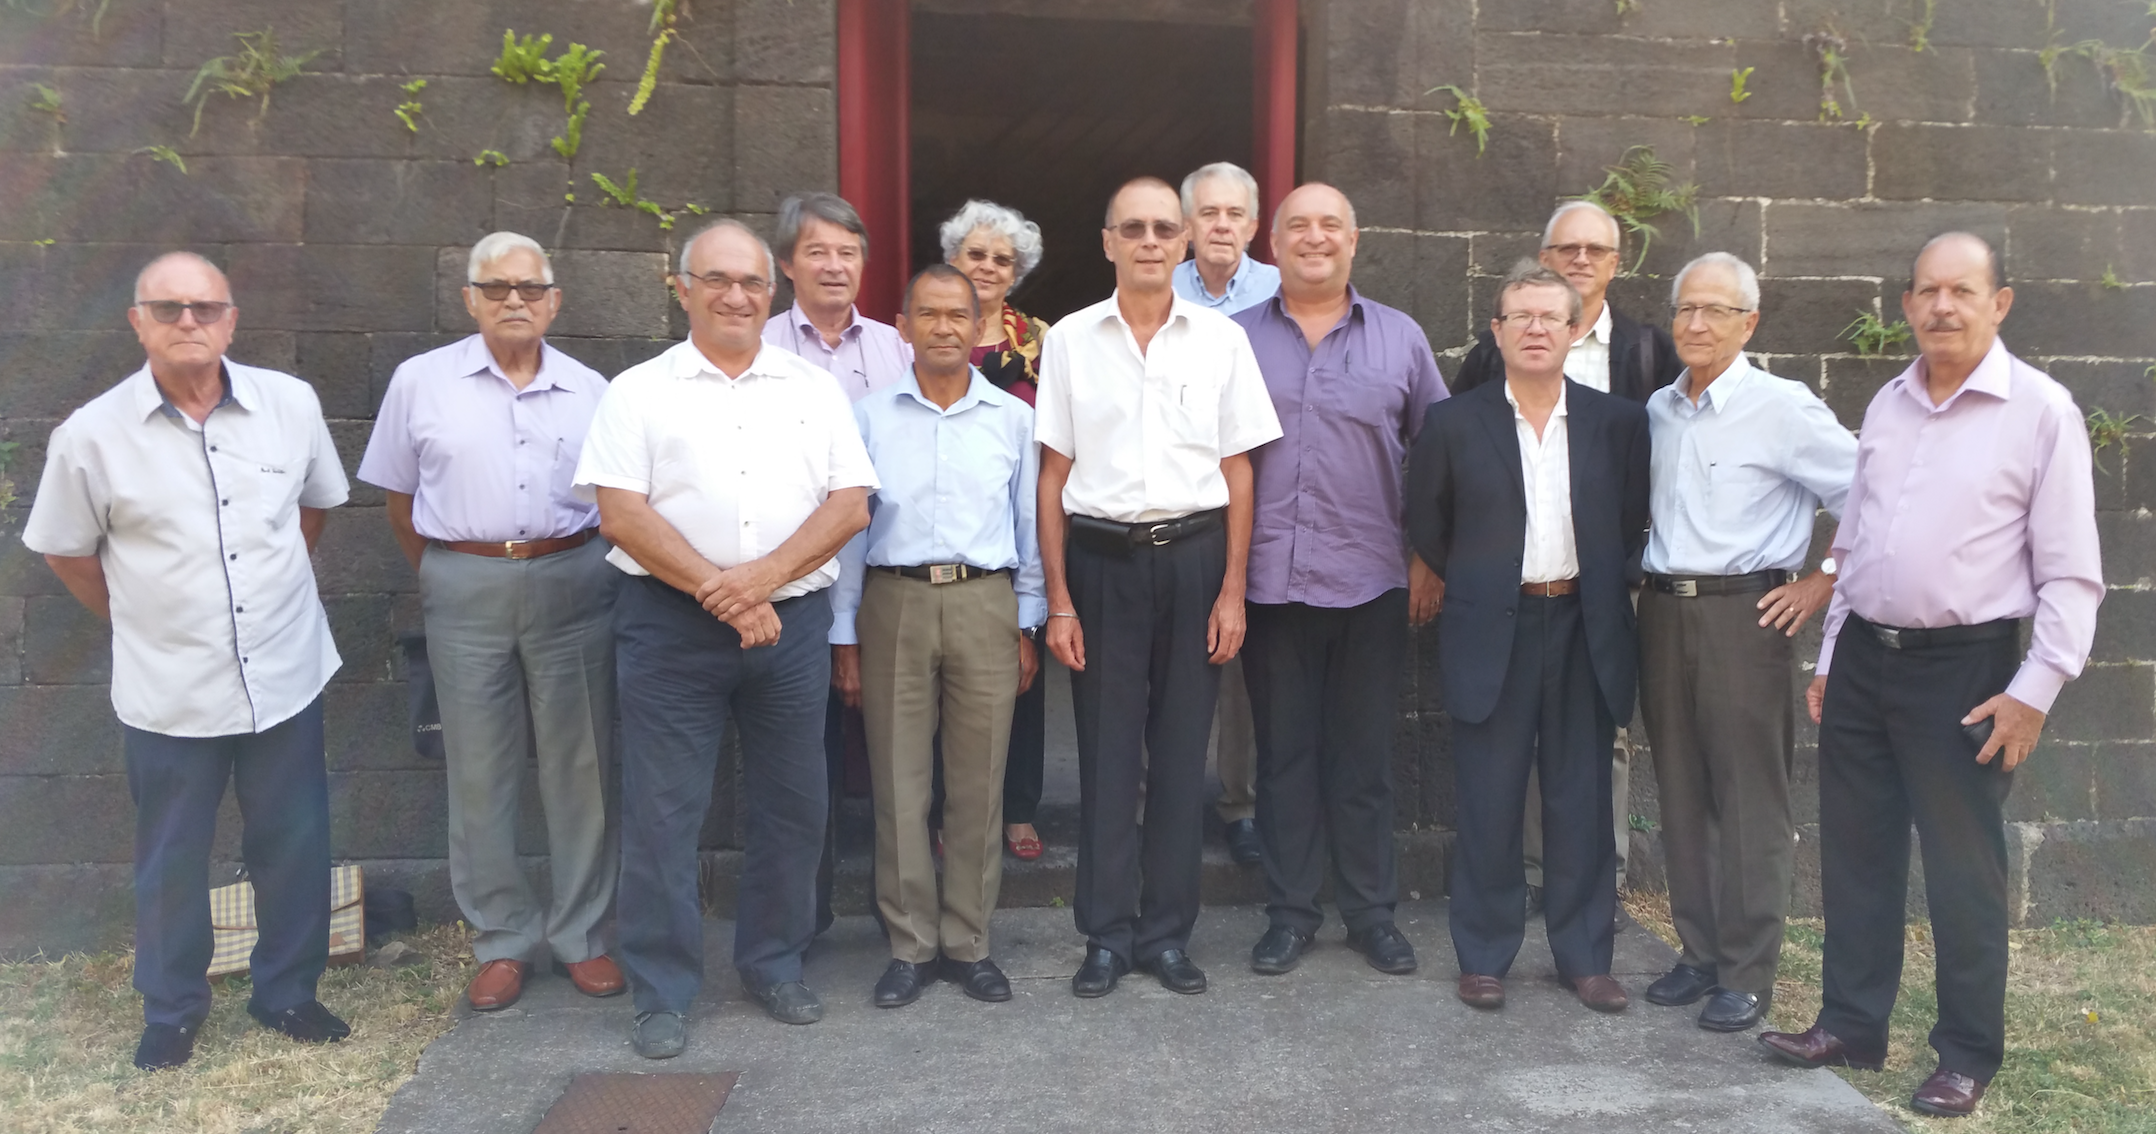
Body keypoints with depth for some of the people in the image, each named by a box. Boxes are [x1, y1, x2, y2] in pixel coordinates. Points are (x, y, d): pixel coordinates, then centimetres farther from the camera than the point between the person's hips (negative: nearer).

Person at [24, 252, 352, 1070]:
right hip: (169, 693, -2)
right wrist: (142, 619, 7)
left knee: (293, 847, 12)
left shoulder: (291, 404, -4)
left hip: (286, 677, 2)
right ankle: (171, 1010, 34)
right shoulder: (91, 436, -10)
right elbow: (65, 550, 4)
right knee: (170, 861, 13)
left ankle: (286, 992, 33)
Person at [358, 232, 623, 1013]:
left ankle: (581, 934, 17)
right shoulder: (421, 382, 5)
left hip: (572, 585, 1)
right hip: (466, 589, 0)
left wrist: (587, 567, 7)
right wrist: (440, 576, 10)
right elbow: (400, 499, 10)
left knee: (579, 766, 4)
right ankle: (502, 940, 19)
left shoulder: (588, 390, 7)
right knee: (479, 772, 5)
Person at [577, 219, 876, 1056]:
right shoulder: (639, 392, 3)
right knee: (662, 812, 2)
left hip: (791, 620, 2)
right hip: (671, 625, -2)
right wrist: (719, 592, -15)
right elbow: (620, 512, -7)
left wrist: (764, 575, -14)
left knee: (791, 805, 10)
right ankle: (661, 993, 15)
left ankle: (774, 965, 27)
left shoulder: (816, 389, 9)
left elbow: (851, 503, 1)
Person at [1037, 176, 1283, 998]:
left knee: (1181, 749, 6)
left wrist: (1232, 589, -2)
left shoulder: (1221, 340, 4)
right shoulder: (1070, 341, 4)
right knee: (1106, 750, 3)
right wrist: (1058, 599, -2)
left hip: (1193, 555, 1)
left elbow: (1238, 474, 5)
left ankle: (1167, 931, 19)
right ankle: (1107, 934, 16)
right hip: (1101, 558, 0)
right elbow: (1053, 477, 3)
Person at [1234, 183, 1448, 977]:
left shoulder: (1400, 338, 8)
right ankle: (1290, 911, 20)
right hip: (1269, 578, 0)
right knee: (1283, 753, 8)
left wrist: (1431, 560, 4)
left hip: (1372, 582, 0)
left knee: (1364, 755, 7)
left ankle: (1372, 912, 20)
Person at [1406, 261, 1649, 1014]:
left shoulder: (1617, 422, 4)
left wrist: (1609, 584, 3)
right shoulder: (1455, 423, 0)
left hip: (1585, 630, 2)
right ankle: (1483, 956, 18)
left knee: (1582, 802, 9)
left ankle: (1584, 956, 22)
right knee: (1489, 805, 4)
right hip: (1493, 632, -1)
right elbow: (1426, 523, 8)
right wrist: (1473, 585, 7)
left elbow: (1634, 521, 11)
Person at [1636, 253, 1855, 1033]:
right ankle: (1700, 953, 24)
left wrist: (1823, 584, -5)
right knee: (1681, 794, 11)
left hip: (1745, 613, -6)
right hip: (1663, 610, 6)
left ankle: (1748, 975, 11)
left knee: (1750, 800, 0)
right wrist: (1650, 589, 11)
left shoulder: (1783, 408, -8)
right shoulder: (1658, 409, 11)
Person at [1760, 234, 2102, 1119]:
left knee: (1963, 869, 4)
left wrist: (2034, 691, -13)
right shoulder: (1886, 406, 9)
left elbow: (2071, 574, -8)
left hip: (1963, 670, -5)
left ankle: (1968, 1056, 20)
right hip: (1864, 657, 6)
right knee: (1855, 854, 12)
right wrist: (1830, 658, 13)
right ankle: (1850, 1024, 26)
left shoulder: (2041, 410, -7)